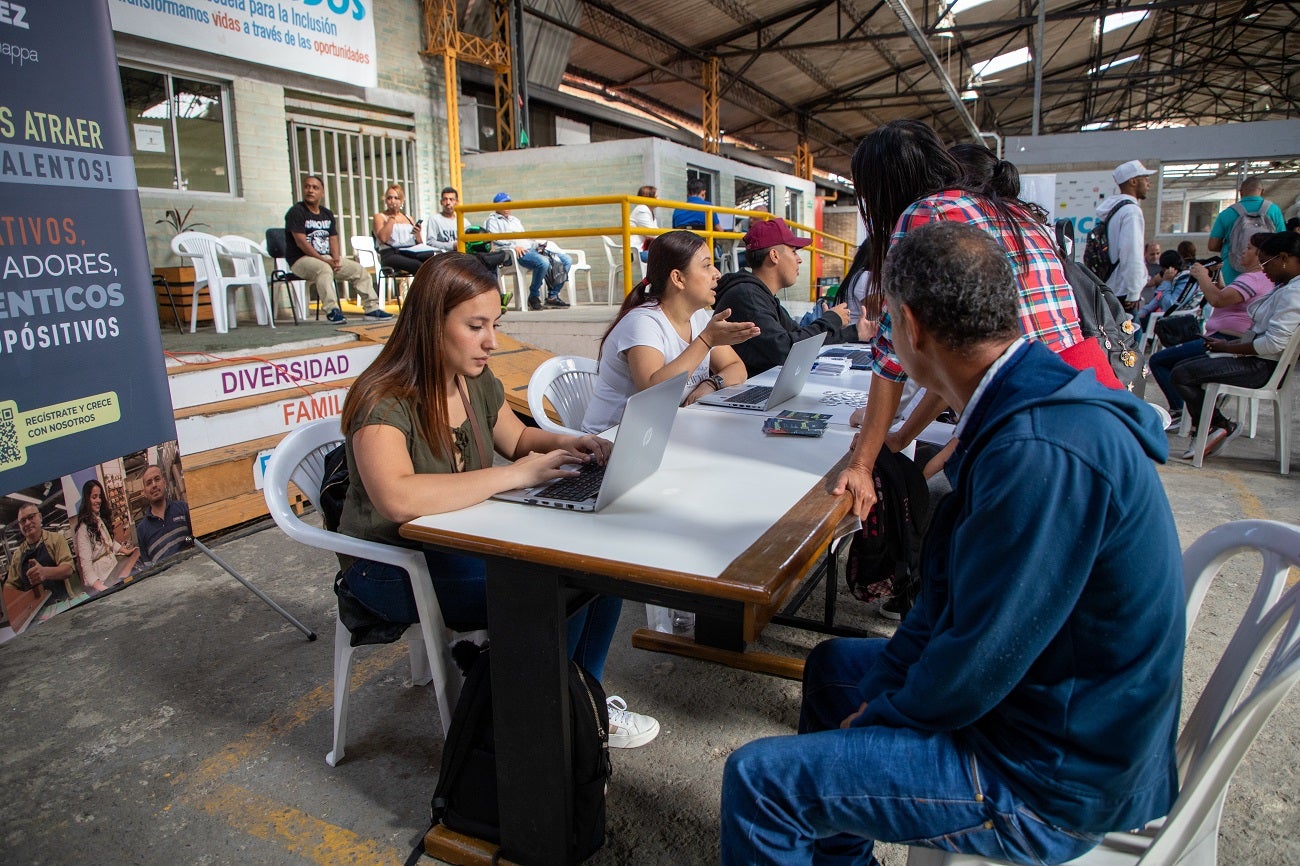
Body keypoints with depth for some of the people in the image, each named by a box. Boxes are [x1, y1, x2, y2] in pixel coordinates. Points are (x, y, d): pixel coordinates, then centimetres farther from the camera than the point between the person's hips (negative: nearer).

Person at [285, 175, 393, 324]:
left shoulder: (327, 214, 16)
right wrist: (324, 260, -22)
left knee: (360, 271, -2)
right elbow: (301, 242, -16)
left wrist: (336, 259, -9)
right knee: (324, 269, -39)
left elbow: (333, 238, 11)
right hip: (301, 259, -7)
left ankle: (372, 308, 1)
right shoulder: (296, 212, -6)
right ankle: (331, 310, -42)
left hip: (327, 258, 7)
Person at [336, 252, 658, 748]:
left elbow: (518, 437, 19)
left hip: (466, 539, 8)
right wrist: (512, 475, -35)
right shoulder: (383, 401, -24)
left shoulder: (477, 383, 2)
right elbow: (398, 499, -41)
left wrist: (565, 444, -3)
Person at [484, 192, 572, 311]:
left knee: (567, 260, -5)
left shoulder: (515, 220, 35)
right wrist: (514, 246, -19)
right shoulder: (493, 220, 12)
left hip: (531, 248, 8)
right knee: (543, 262, -37)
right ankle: (534, 297, -21)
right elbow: (494, 239, -6)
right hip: (513, 253, -8)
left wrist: (536, 244, 9)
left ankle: (553, 296, -8)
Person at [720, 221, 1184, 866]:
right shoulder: (1037, 401, 1)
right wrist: (884, 688, 2)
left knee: (758, 779, -14)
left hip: (1051, 776, -10)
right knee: (832, 665, 25)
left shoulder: (1041, 451, -33)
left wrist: (878, 715, -9)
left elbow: (977, 663, -27)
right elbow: (953, 587, 5)